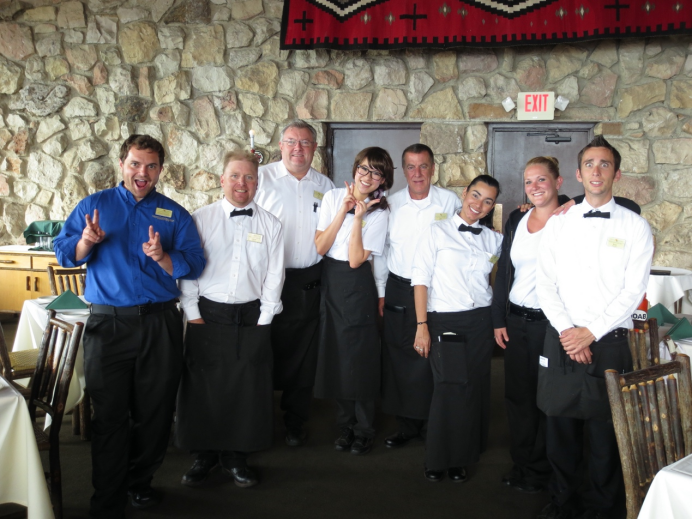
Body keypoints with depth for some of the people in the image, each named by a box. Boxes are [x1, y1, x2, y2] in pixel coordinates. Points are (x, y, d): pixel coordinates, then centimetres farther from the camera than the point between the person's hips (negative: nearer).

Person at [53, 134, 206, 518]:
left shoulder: (175, 214, 9)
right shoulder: (94, 205, 9)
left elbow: (193, 265, -1)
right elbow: (63, 253, 3)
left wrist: (162, 257, -19)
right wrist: (85, 242, -17)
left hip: (160, 324, 1)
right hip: (108, 324, -1)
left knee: (154, 412, 9)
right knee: (109, 415, 2)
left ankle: (139, 482, 29)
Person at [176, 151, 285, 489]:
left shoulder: (270, 225, 5)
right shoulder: (200, 220, 2)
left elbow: (274, 277, 4)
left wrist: (264, 318, -1)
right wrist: (193, 314, -4)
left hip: (251, 318, 1)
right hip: (207, 315, -1)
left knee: (248, 390, 4)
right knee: (202, 387, 4)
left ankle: (236, 457, 21)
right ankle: (204, 455, 22)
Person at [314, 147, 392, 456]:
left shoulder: (379, 213, -5)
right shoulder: (332, 198, 2)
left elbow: (356, 259, -15)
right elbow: (320, 247, -6)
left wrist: (358, 218, -18)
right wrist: (342, 211, -11)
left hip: (357, 285, -3)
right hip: (329, 280, 3)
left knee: (360, 357, 0)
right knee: (335, 355, 9)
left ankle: (363, 431, 15)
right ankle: (345, 426, 25)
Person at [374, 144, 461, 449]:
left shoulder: (450, 201, -2)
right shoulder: (392, 204, 5)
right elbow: (381, 250, 10)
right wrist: (380, 292, 8)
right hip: (398, 291, 3)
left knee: (433, 359, -1)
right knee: (398, 358, 7)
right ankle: (407, 424, 22)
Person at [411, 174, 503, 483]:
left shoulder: (494, 239, 11)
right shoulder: (437, 232, 1)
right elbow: (421, 279, -3)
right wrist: (422, 326, -10)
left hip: (481, 321, 4)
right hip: (444, 321, -3)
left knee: (475, 389, 5)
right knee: (447, 389, -7)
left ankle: (461, 459, 22)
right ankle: (437, 460, 11)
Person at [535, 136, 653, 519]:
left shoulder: (635, 227, 1)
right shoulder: (558, 224, 8)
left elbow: (633, 291, -5)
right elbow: (545, 283, 3)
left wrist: (590, 333, -12)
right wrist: (566, 331, -9)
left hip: (609, 342, -2)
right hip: (561, 340, 2)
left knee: (604, 428, 4)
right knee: (560, 423, 9)